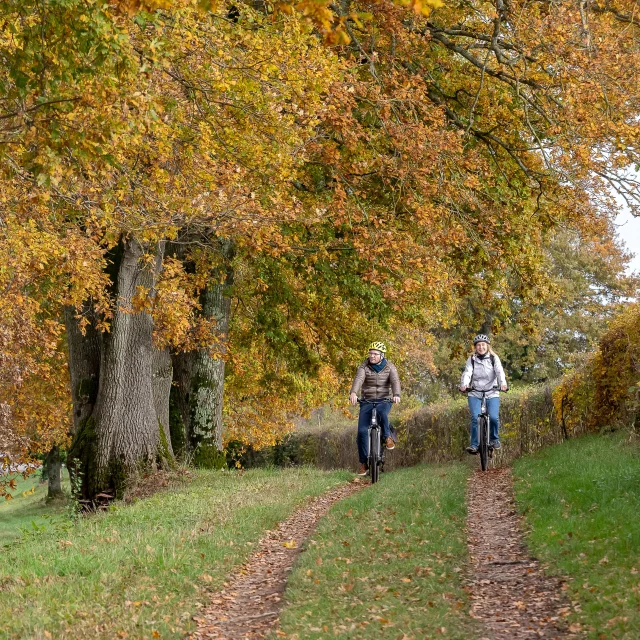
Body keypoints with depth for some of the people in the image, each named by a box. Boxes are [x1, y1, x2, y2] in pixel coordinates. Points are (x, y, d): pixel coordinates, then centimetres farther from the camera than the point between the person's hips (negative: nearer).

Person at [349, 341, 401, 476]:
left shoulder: (389, 368, -3)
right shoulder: (364, 367, -3)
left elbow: (395, 381, -19)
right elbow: (358, 379, -22)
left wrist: (396, 395, -41)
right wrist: (353, 393, -43)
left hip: (384, 400, -1)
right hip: (367, 401, 1)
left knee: (381, 411, -38)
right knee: (362, 431, -12)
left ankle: (387, 436, -12)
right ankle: (363, 462, 2)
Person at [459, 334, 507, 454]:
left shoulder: (494, 358, 2)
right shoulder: (471, 359, 4)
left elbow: (499, 372, -13)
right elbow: (467, 373, -11)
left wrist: (503, 384, -34)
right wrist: (464, 384, -32)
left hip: (492, 393, 0)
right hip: (475, 394, 1)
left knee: (494, 417, -18)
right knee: (475, 418, -18)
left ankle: (494, 439, 9)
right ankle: (474, 445, -10)